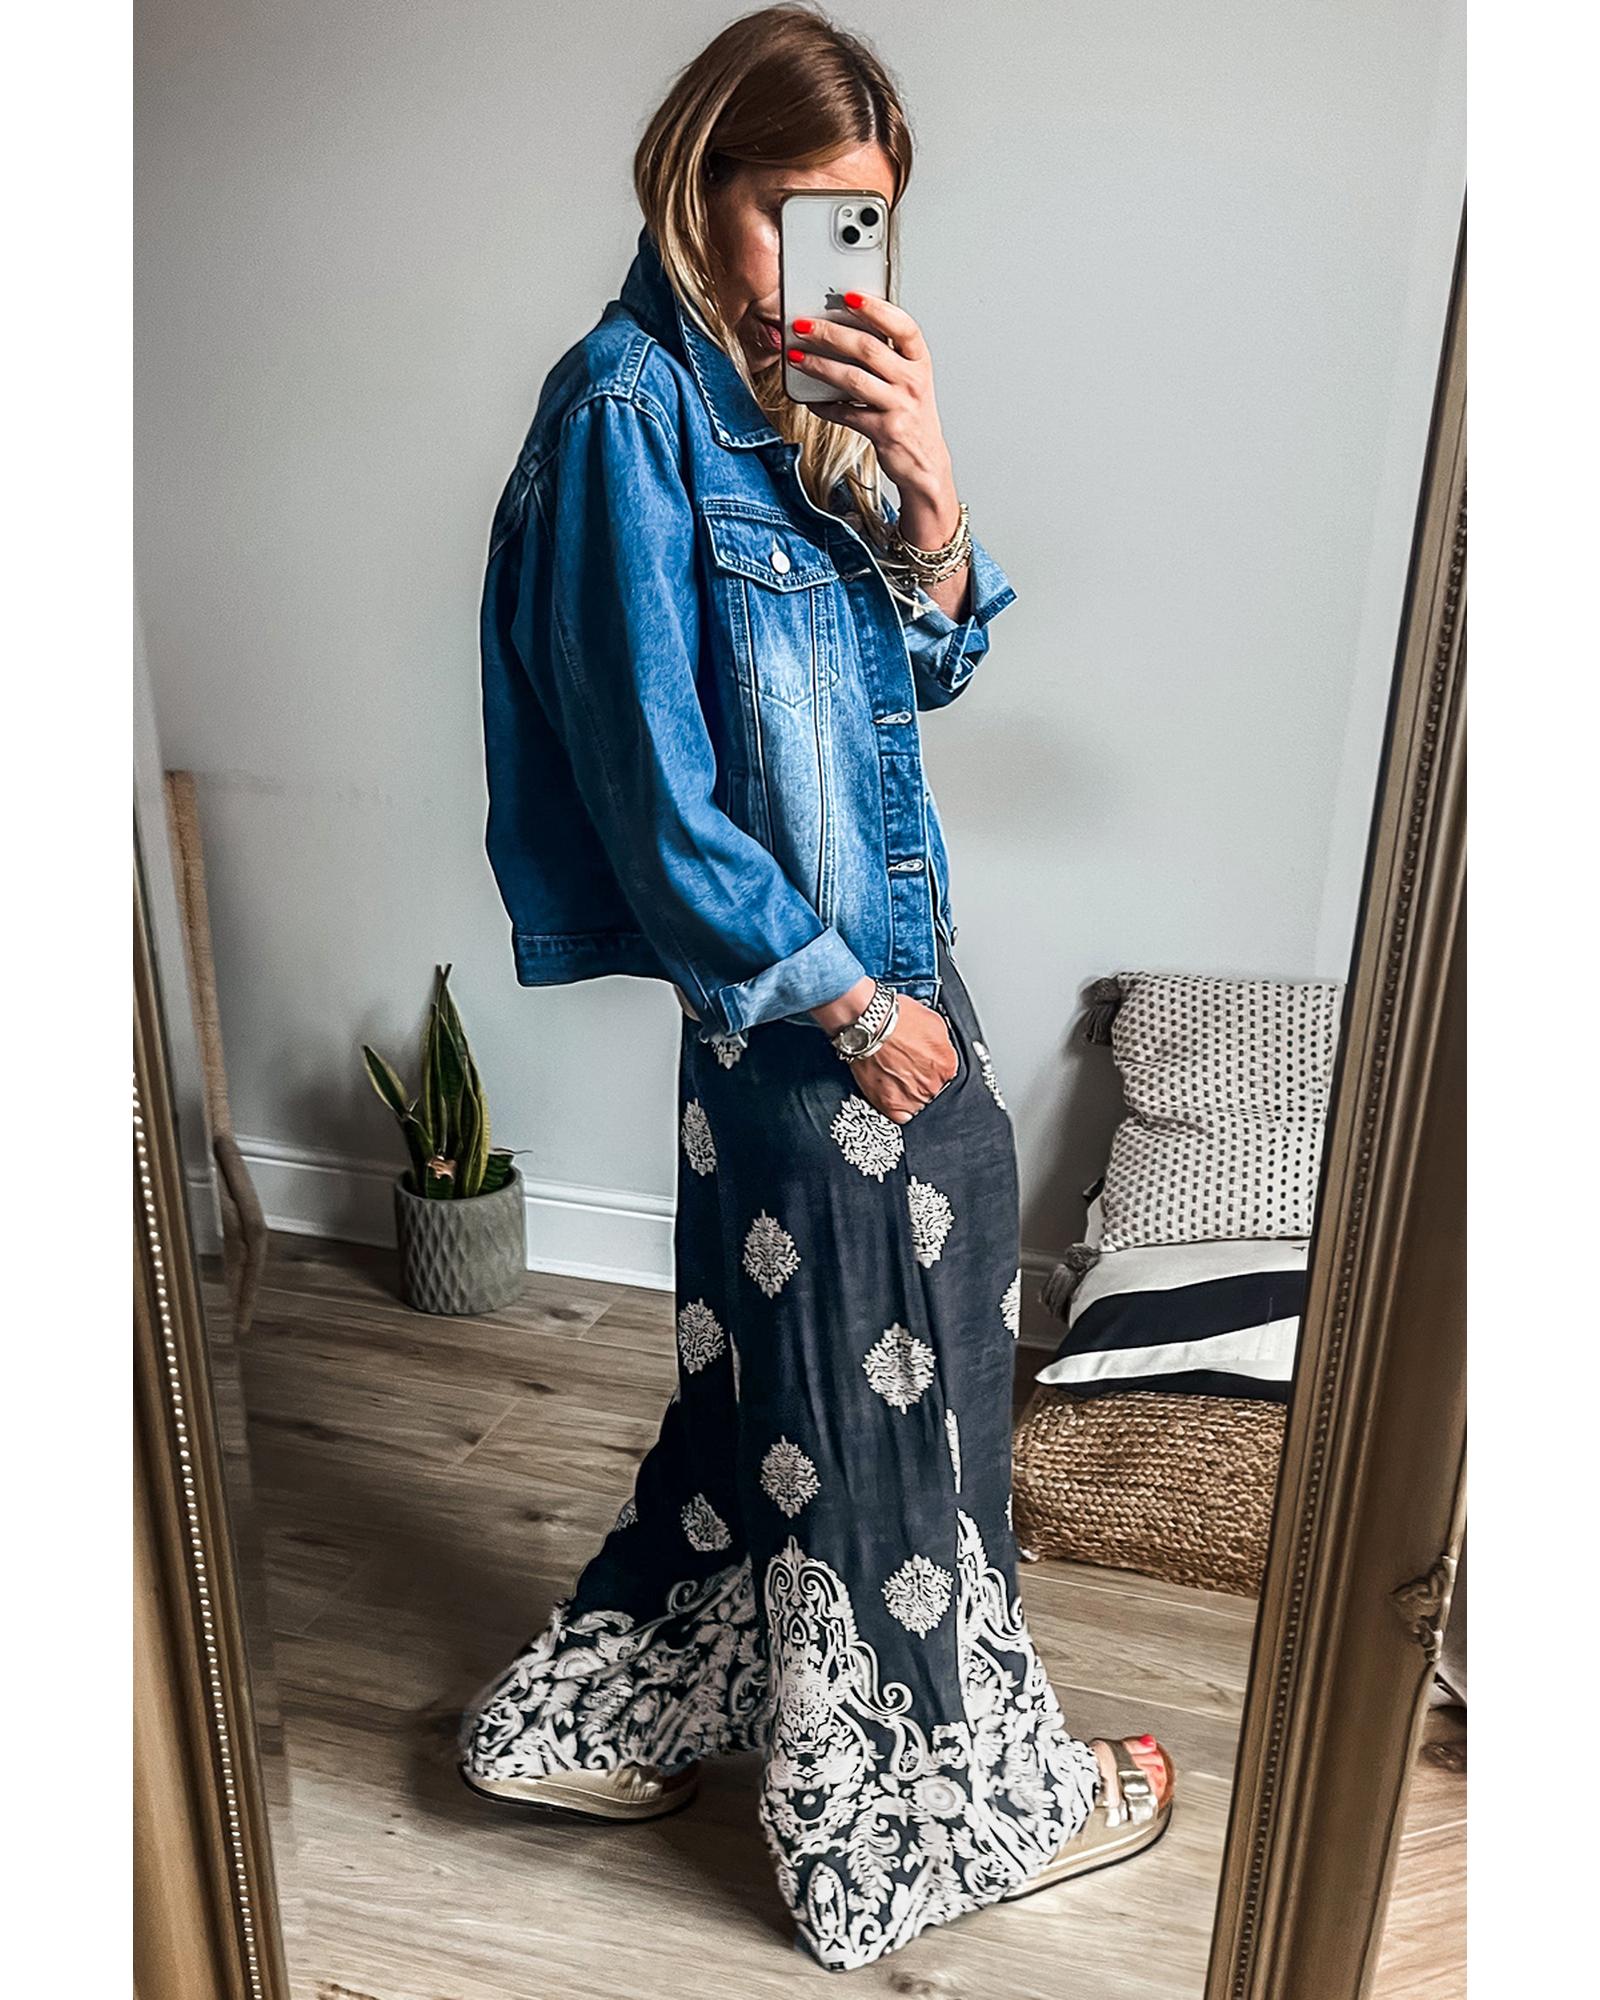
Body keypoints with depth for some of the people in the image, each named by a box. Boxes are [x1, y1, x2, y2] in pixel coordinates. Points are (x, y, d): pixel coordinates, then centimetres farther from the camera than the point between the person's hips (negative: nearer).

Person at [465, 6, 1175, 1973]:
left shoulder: (791, 395, 12)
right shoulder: (628, 407, -13)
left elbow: (927, 665, 9)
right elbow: (651, 774, -18)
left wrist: (925, 485, -9)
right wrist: (848, 1001, -13)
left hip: (890, 962, 9)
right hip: (797, 998, -9)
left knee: (789, 1380, 19)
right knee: (872, 1411, 7)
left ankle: (589, 1713, 40)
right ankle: (949, 1809, 33)